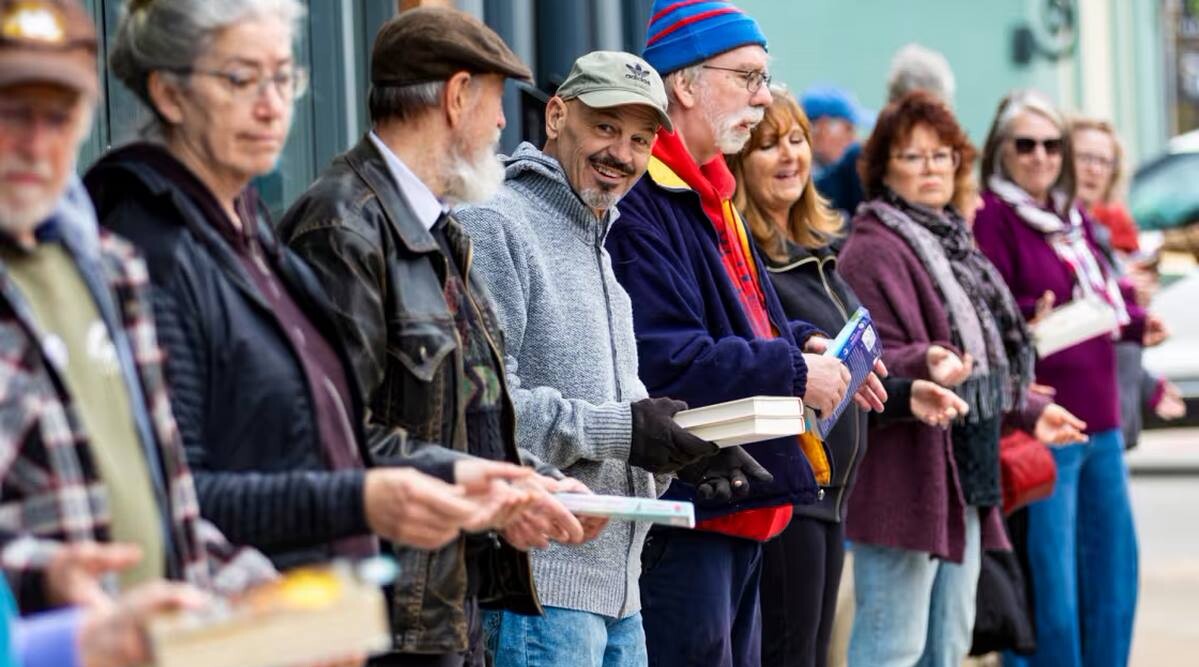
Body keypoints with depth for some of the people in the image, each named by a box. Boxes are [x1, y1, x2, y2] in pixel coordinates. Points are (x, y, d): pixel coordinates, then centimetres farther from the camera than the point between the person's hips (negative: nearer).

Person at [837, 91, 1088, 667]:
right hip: (903, 482, -10)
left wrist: (1027, 410, 29)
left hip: (961, 481, 10)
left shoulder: (952, 244, 19)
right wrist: (926, 365, -37)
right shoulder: (874, 251, -12)